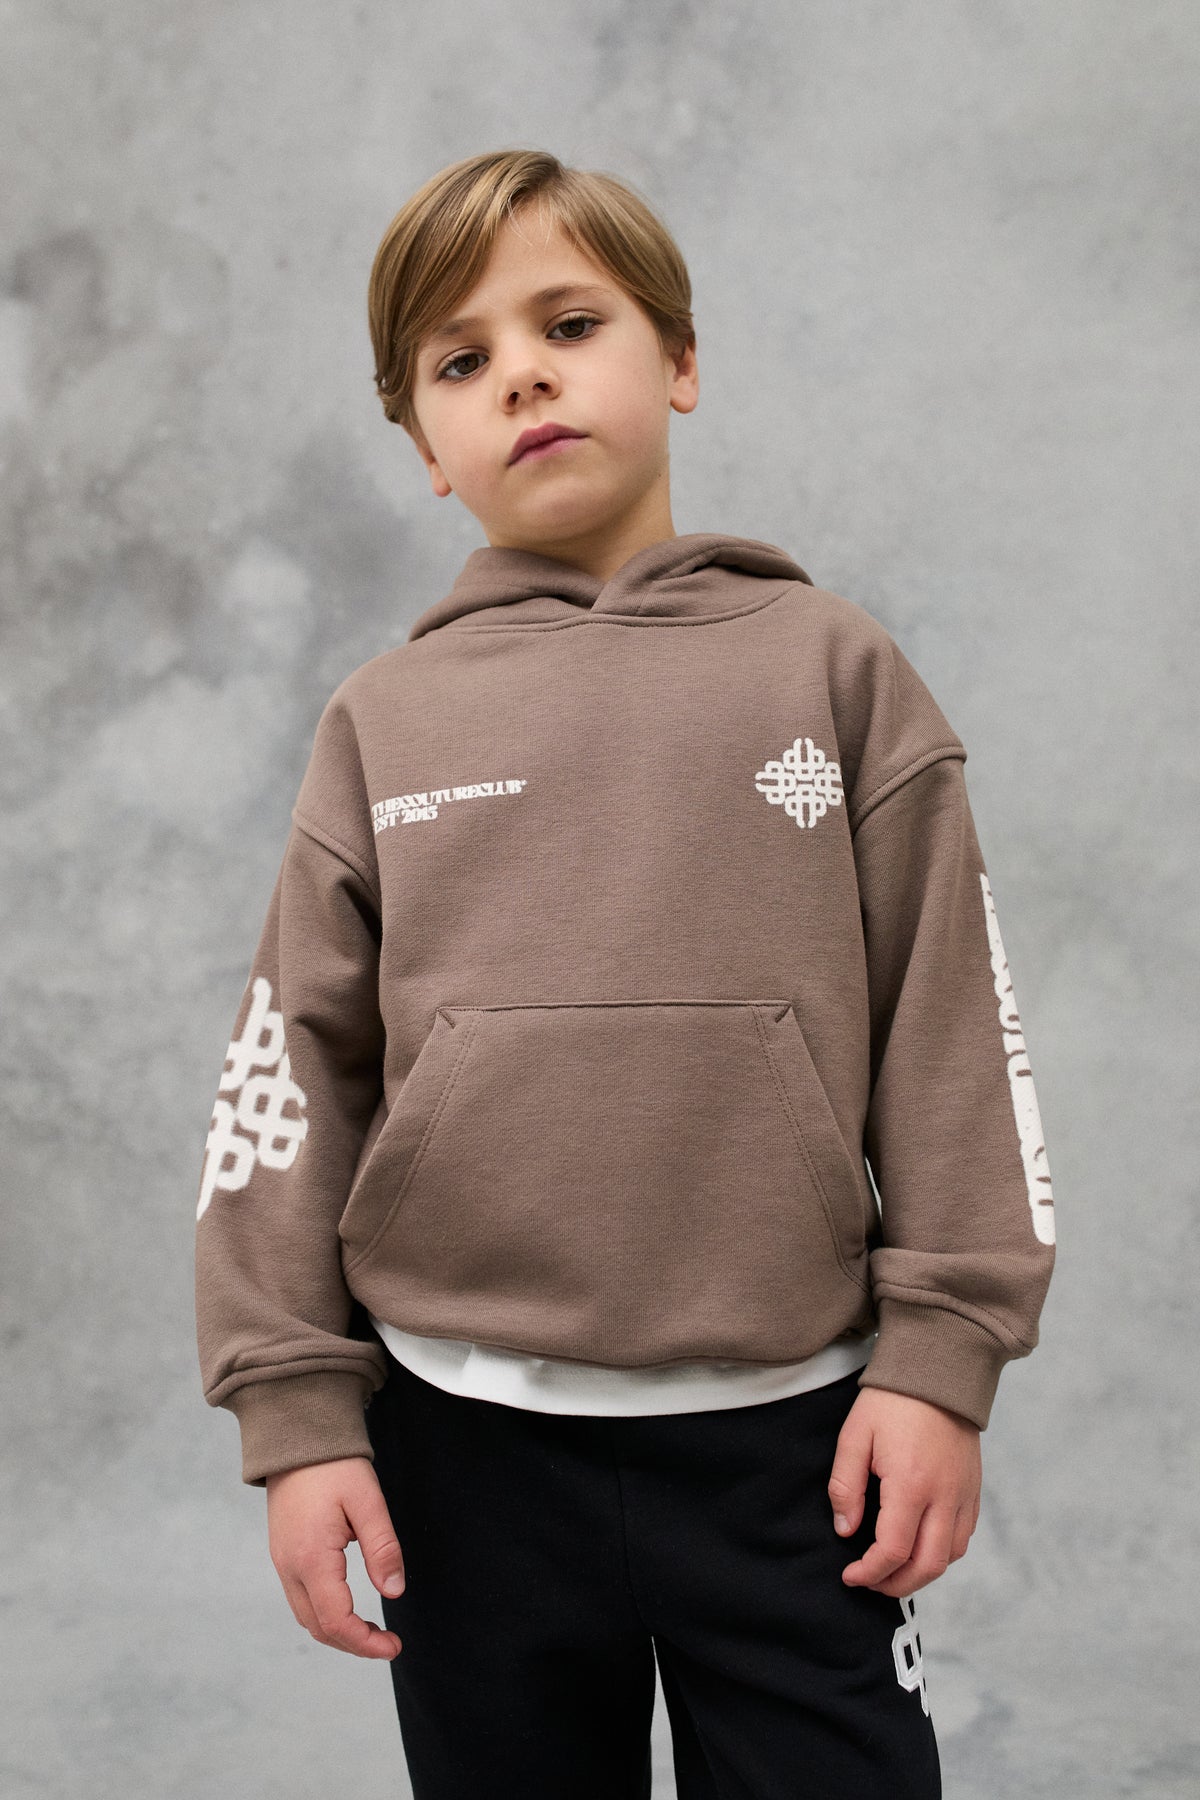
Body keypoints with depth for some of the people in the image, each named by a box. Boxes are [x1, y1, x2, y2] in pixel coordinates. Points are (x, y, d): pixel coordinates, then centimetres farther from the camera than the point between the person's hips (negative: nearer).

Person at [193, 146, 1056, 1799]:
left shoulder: (834, 667, 2)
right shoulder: (385, 721, 5)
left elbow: (952, 1028, 1)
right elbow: (294, 1069, 4)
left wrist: (942, 1354, -4)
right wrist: (296, 1408, 0)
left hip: (787, 1428, -1)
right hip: (464, 1433, 2)